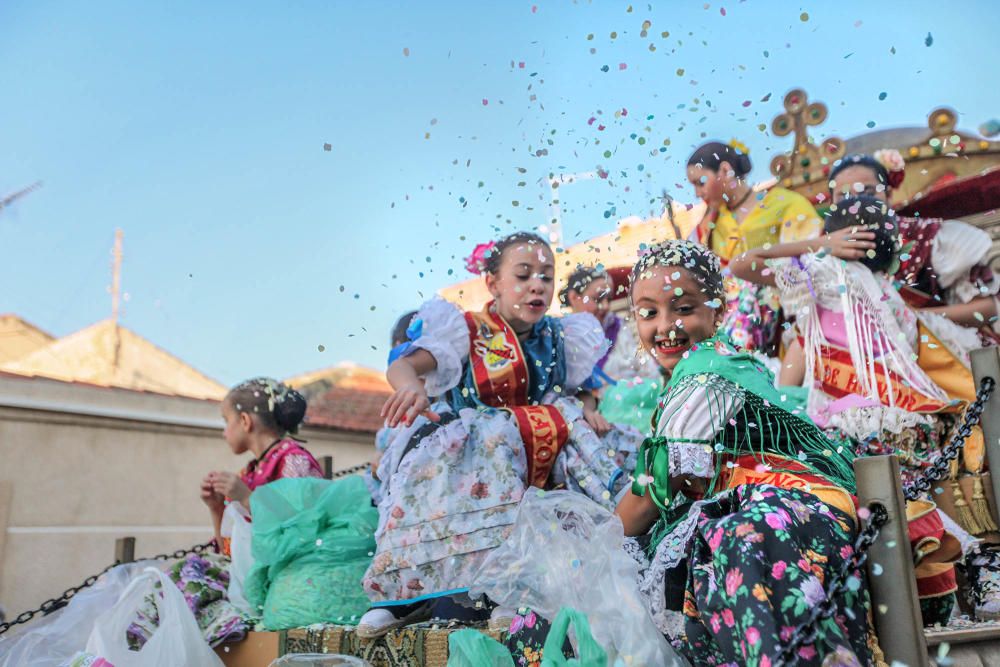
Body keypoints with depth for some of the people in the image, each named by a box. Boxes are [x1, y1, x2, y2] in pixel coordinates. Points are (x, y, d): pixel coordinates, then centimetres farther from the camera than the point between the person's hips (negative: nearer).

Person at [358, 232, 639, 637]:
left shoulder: (558, 338, 14)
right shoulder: (468, 331, 1)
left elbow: (582, 390, 23)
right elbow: (401, 366, -13)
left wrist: (588, 409, -4)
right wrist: (411, 386, -40)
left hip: (542, 450, 5)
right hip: (474, 442, -4)